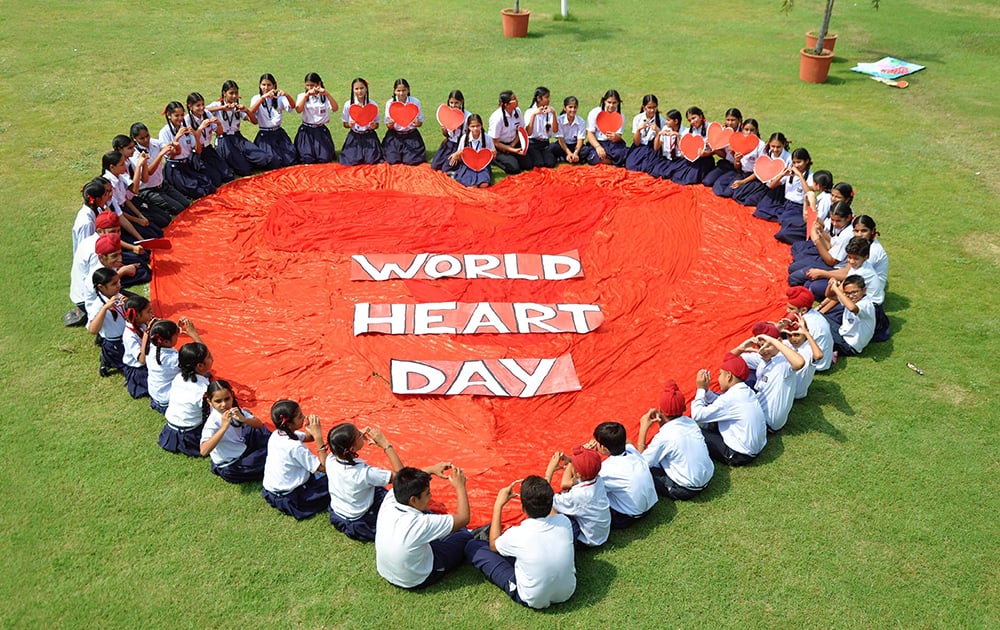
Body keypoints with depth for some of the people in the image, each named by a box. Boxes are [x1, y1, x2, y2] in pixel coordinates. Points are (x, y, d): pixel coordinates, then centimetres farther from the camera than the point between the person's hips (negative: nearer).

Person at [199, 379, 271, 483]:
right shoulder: (213, 422, -27)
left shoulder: (235, 410, -9)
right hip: (230, 468, -7)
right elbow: (203, 451, -41)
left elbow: (260, 425, -10)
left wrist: (243, 419, -31)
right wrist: (224, 427, -44)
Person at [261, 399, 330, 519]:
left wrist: (313, 431, -18)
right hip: (289, 499, -8)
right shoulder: (295, 447, -31)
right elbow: (324, 467, -28)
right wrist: (319, 437, -30)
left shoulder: (276, 434, -7)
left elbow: (308, 437, 5)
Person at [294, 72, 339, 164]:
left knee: (325, 159, -13)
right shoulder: (302, 96, 4)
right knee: (307, 160, -16)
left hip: (321, 131, 0)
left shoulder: (325, 97, 3)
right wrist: (307, 94, -23)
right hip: (306, 131, 0)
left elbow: (335, 108, -15)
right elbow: (298, 110, -16)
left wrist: (327, 94, -27)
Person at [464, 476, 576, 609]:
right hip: (567, 593, 4)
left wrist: (498, 504, 1)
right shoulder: (564, 522, -18)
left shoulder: (517, 535, -27)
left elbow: (493, 545, 0)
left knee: (472, 547, 2)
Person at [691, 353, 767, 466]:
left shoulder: (730, 398, -22)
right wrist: (706, 390, 3)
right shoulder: (748, 392, 3)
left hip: (740, 456, -9)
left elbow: (698, 415, -20)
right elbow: (720, 404, 14)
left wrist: (701, 389, -9)